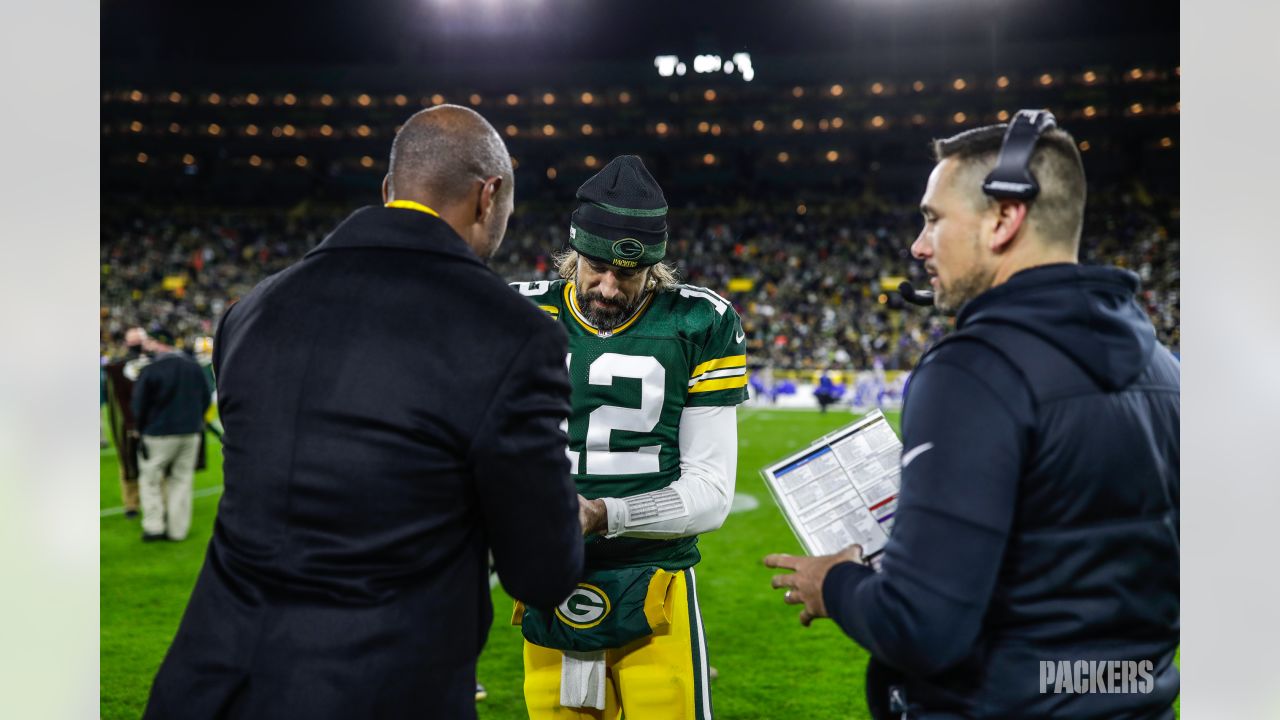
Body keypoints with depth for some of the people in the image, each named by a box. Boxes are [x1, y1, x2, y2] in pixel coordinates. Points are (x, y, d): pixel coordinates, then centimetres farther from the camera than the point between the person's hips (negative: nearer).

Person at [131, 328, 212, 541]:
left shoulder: (150, 371, -14)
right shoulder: (193, 366, 2)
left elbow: (139, 406, -7)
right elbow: (205, 398, 10)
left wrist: (142, 431, 7)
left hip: (159, 435, -4)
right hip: (191, 433, 5)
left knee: (150, 478, 10)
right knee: (182, 480, 10)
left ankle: (154, 526, 7)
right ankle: (177, 529, 13)